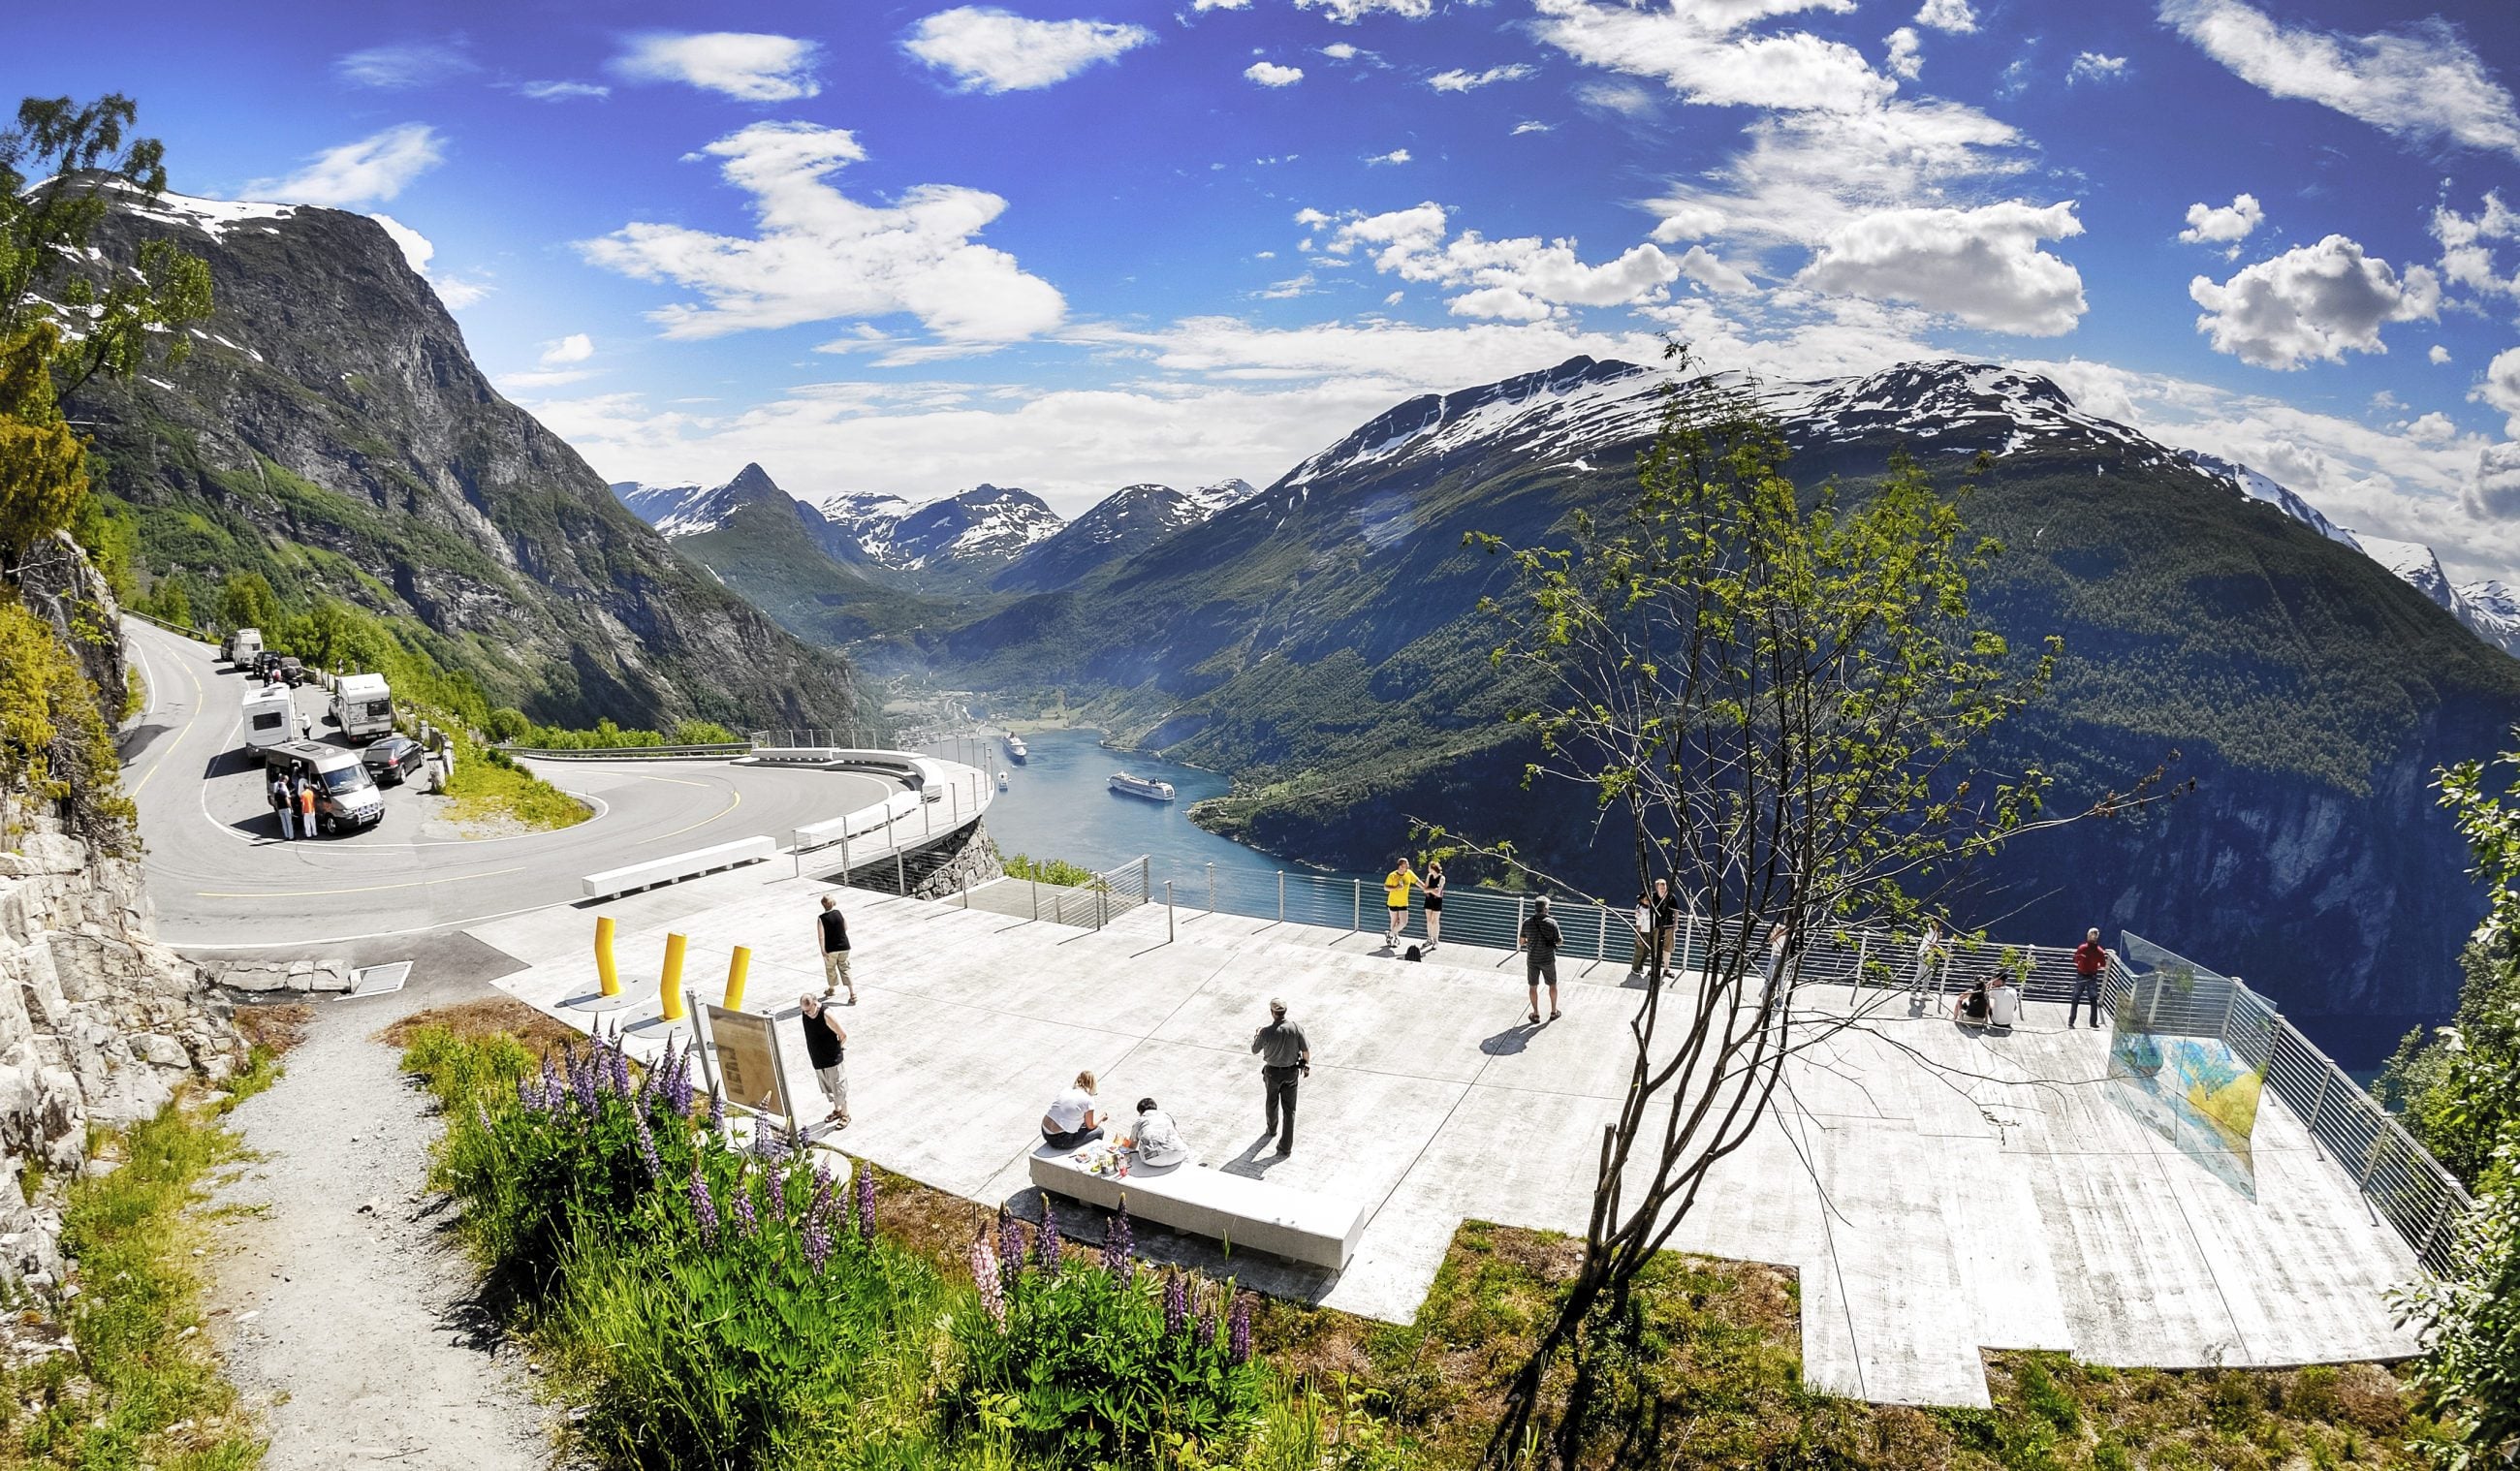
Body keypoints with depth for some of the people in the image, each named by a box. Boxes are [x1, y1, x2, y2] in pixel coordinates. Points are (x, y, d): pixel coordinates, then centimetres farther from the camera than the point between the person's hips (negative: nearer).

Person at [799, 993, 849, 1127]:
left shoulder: (827, 1015, -26)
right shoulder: (805, 1013, -5)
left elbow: (843, 1035, -17)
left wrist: (837, 1049, -3)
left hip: (833, 1059, -7)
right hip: (817, 1059, 7)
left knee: (839, 1087, 7)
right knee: (828, 1088, 21)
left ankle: (845, 1114, 24)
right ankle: (837, 1110, 41)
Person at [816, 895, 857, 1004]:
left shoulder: (821, 918, -14)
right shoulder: (839, 912, -5)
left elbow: (821, 936, -15)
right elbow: (846, 928, 6)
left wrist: (823, 950, -9)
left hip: (831, 949, -3)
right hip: (844, 947, 3)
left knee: (830, 969, 21)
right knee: (845, 969, 10)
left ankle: (831, 989, 42)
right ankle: (853, 994, -1)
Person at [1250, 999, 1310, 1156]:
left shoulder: (1266, 1032, -25)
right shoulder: (1296, 1028, -19)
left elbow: (1255, 1050, -7)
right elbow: (1306, 1050, -9)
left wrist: (1255, 1036, 15)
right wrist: (1306, 1064, 12)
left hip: (1273, 1072, -1)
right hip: (1291, 1073, 1)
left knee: (1272, 1101, 27)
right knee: (1289, 1109, 11)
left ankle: (1272, 1130, 51)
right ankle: (1286, 1146, 10)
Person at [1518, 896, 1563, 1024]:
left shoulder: (1527, 922, -11)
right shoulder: (1552, 923, -18)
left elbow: (1521, 941, -3)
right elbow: (1559, 942, -9)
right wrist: (1561, 938, 14)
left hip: (1532, 959, 1)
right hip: (1548, 960, -1)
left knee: (1533, 987, 16)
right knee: (1553, 985, 21)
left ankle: (1536, 1015, 22)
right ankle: (1553, 1012, 32)